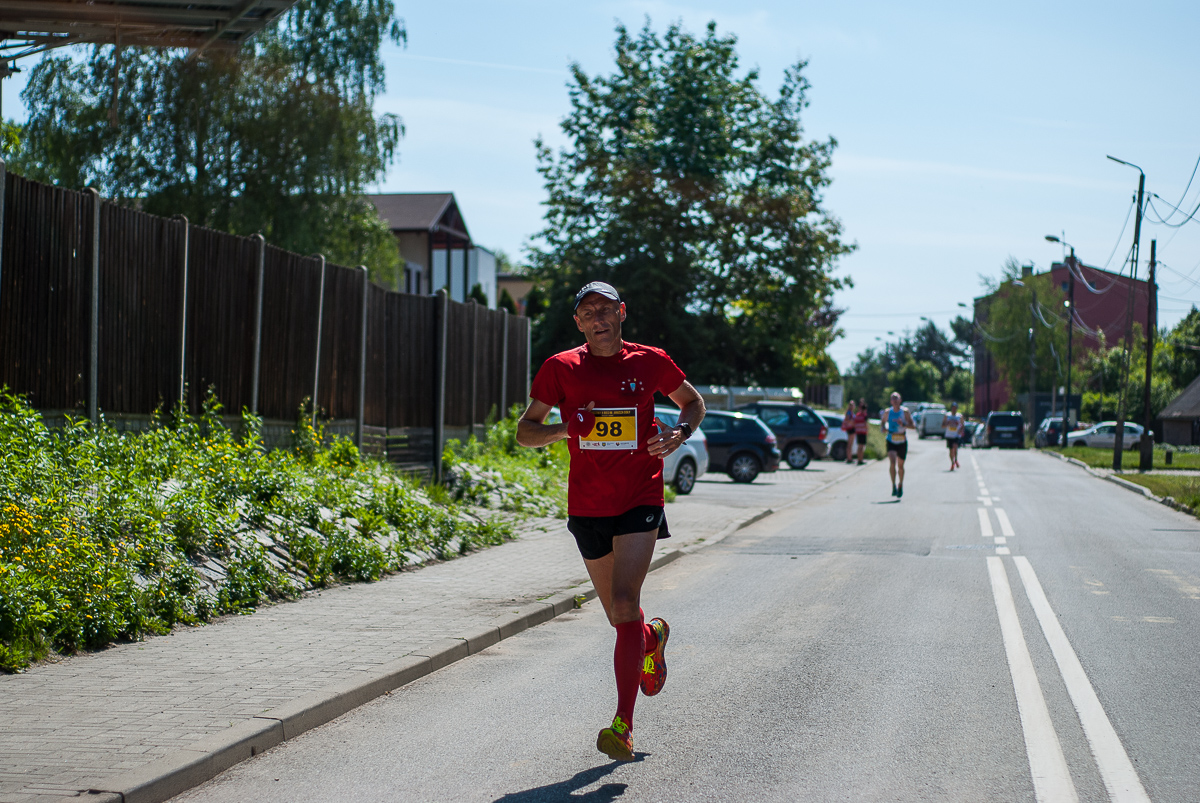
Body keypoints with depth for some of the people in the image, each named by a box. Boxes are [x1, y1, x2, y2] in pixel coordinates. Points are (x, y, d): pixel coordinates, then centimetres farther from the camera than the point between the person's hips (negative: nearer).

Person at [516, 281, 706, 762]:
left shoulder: (649, 362, 1)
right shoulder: (561, 369, 1)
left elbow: (694, 402, 17)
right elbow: (525, 431, 3)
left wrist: (680, 433, -4)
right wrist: (566, 428, -17)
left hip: (640, 503, -2)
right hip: (587, 506, 3)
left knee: (625, 605, -18)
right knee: (619, 618, 14)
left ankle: (623, 726, -15)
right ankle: (653, 636, 52)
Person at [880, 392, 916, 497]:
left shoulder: (905, 411, -5)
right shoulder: (887, 412, 0)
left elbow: (913, 426, -6)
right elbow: (882, 423, 14)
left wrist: (903, 424, -24)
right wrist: (883, 428, -8)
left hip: (902, 442, 0)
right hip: (891, 441, 0)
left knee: (900, 465, 10)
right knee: (892, 462, -21)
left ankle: (901, 485, 33)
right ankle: (894, 486, -16)